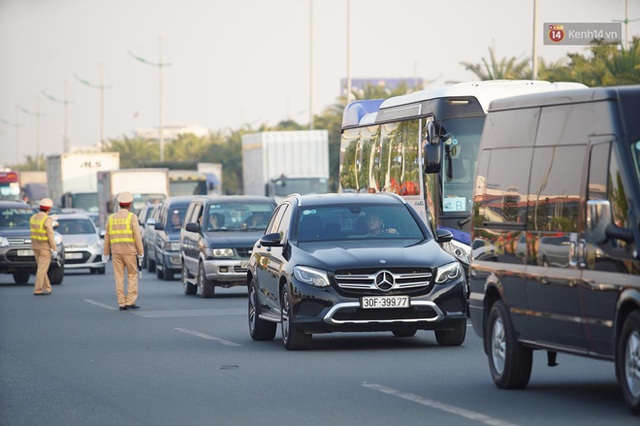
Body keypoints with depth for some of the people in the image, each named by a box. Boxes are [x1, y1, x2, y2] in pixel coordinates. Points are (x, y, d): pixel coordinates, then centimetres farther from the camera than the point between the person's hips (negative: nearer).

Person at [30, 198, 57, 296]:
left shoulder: (33, 218, 4)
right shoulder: (47, 220, -19)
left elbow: (34, 233, 11)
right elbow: (50, 236, -20)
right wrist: (54, 250, -14)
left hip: (35, 246, 7)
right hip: (45, 247, -7)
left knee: (42, 267, 16)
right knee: (42, 269, -4)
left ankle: (47, 288, 22)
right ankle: (38, 290, -7)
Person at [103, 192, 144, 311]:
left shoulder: (111, 218, 8)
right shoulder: (132, 217, -4)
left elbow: (107, 237, 9)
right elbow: (137, 236, -8)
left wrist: (106, 253, 15)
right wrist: (140, 252, -3)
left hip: (116, 251, 3)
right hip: (129, 251, -3)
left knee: (119, 278, 4)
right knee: (132, 275, 6)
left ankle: (122, 303, 1)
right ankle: (130, 301, -2)